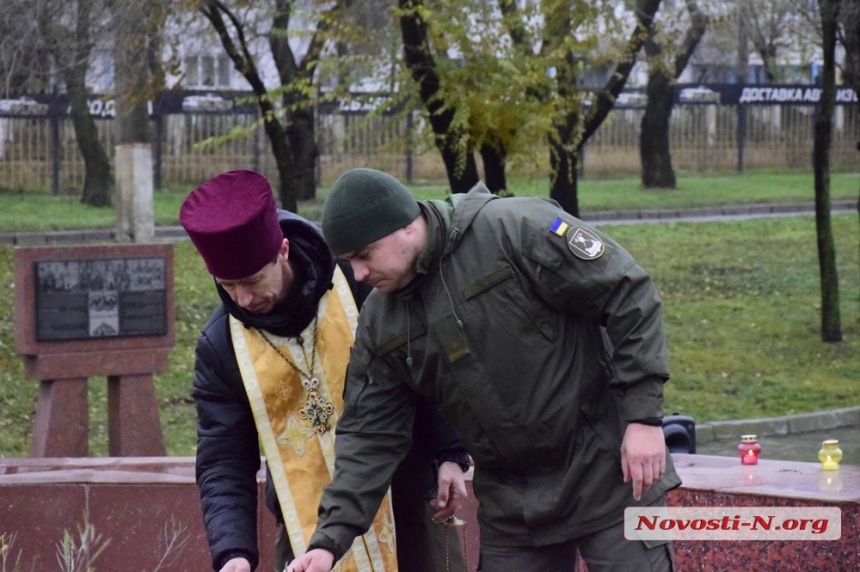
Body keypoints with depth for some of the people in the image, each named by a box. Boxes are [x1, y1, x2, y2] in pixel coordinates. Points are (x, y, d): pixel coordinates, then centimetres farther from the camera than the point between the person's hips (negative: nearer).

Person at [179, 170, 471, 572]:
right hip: (308, 527, 1)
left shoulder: (358, 279, -12)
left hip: (407, 503, -1)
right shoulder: (220, 345, -6)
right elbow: (222, 463, -6)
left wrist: (449, 454, -7)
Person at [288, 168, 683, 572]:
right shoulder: (380, 323, 1)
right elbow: (370, 436, 4)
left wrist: (643, 416, -16)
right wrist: (331, 538, -6)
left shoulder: (515, 230, -18)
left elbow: (628, 297, -15)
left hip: (611, 477, -6)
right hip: (509, 504, 6)